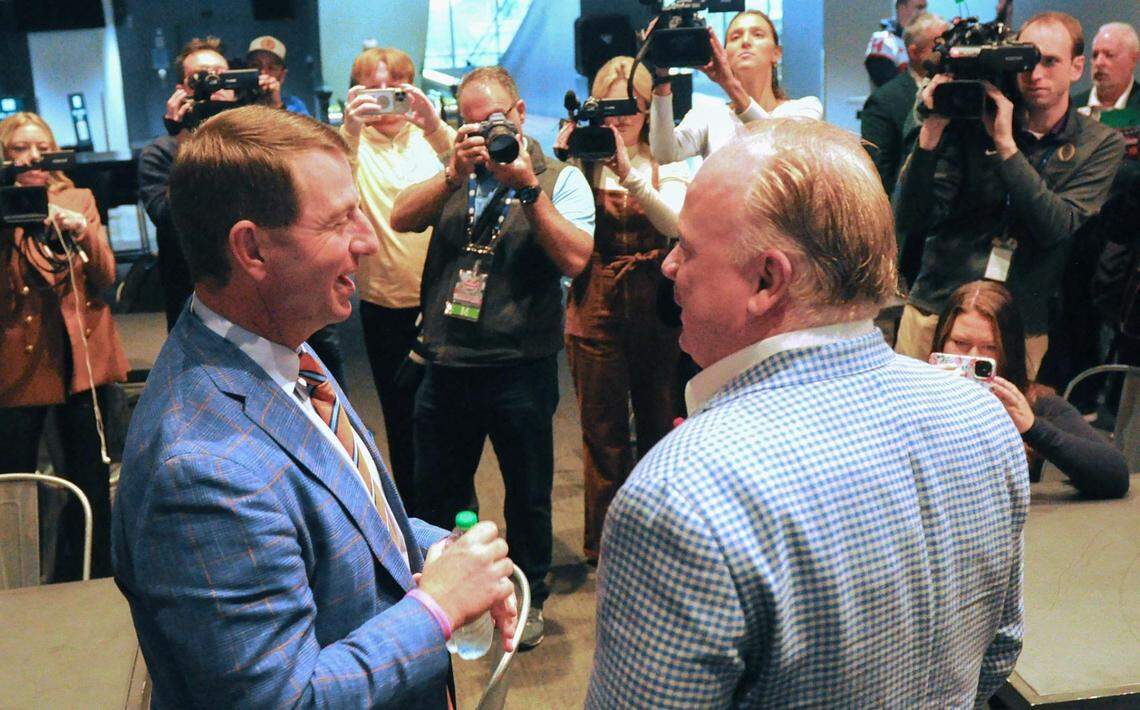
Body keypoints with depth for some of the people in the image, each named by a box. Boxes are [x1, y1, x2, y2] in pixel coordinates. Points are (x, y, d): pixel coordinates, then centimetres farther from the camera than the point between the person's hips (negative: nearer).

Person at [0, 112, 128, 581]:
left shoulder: (80, 200, 9)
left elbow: (106, 279, 3)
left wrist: (84, 234, -14)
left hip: (84, 357, 2)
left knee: (92, 480, 6)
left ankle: (93, 579, 23)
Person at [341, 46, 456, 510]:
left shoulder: (432, 137, 2)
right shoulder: (353, 144, -1)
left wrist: (436, 127, -34)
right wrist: (350, 131, -37)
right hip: (386, 310, 0)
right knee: (402, 420, 13)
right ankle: (415, 518, 30)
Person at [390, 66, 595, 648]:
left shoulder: (560, 179, -2)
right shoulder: (454, 174, 9)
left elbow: (576, 258, -17)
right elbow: (401, 219, -7)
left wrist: (527, 186, -20)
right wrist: (454, 173, -18)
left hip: (521, 367, -3)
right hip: (446, 364, 4)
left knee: (527, 492, 13)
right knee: (436, 491, 18)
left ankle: (529, 595, 34)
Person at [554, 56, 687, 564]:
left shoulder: (666, 162, 4)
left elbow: (677, 224, -15)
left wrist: (630, 175, -26)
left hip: (657, 307, 1)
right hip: (596, 307, -1)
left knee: (661, 424, 10)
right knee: (603, 433, 4)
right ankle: (604, 548, 18)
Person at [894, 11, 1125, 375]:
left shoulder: (1101, 145, 0)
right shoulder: (970, 123, -2)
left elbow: (1058, 228, -17)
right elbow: (910, 222, -8)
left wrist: (1004, 143, -21)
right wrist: (932, 131, -18)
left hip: (1022, 329, 0)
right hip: (935, 314, 0)